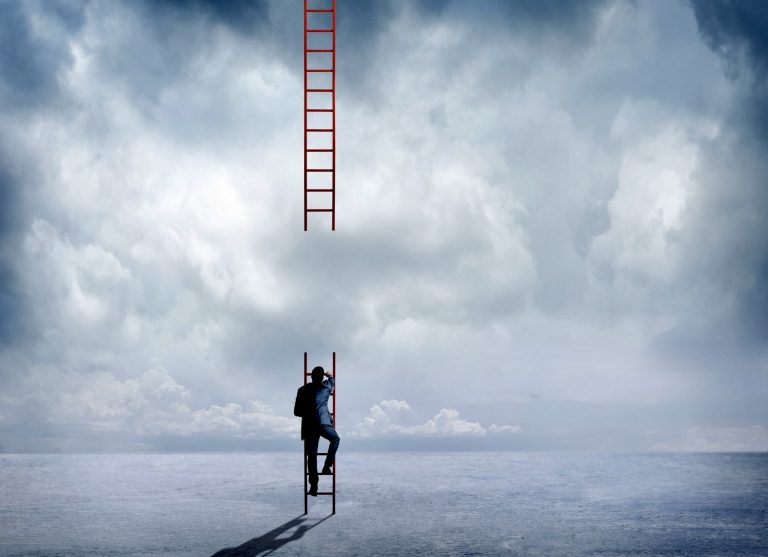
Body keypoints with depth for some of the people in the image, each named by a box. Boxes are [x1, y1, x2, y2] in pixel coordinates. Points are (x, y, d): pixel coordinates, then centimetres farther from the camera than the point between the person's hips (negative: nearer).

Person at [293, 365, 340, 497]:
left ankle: (314, 486, -2)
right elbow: (331, 383, 33)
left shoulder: (303, 390, 9)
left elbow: (296, 411, 10)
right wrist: (330, 377, 54)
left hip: (308, 426, 2)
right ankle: (327, 467, 11)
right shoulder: (326, 387, 7)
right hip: (323, 423, -2)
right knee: (335, 439, 24)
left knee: (311, 455, 4)